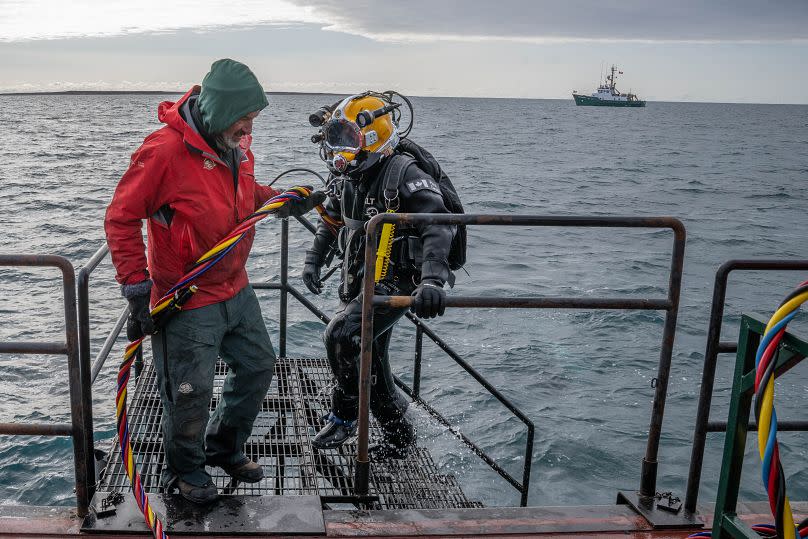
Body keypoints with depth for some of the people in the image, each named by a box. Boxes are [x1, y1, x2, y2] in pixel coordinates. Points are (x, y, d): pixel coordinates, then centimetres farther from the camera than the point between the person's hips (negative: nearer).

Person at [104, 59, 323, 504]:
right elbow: (120, 219, -18)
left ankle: (224, 449, 41)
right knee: (190, 393, 4)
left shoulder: (236, 146, 1)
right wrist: (137, 291, -19)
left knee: (257, 367, 18)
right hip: (188, 302, -8)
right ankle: (184, 470, 33)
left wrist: (286, 202, 4)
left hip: (236, 290, 8)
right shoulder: (165, 149, -23)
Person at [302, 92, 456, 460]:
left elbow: (439, 226, -34)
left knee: (340, 336, -22)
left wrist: (432, 281, -48)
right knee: (369, 361, 13)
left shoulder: (405, 175, -22)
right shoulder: (347, 174, 4)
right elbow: (331, 219, 21)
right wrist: (314, 260, 10)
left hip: (395, 282, -8)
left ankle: (345, 414, 2)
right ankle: (397, 436, 32)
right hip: (357, 282, 8)